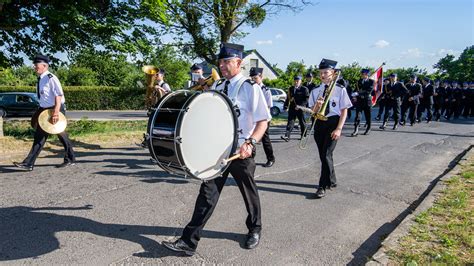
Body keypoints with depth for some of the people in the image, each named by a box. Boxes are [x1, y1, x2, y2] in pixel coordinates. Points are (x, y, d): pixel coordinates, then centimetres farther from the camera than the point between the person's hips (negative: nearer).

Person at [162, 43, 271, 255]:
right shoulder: (216, 87, 8)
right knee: (208, 193, 2)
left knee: (249, 192, 15)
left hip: (241, 151, -4)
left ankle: (254, 230, 40)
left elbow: (263, 120, -12)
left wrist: (250, 143, -26)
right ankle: (189, 241, 6)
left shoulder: (250, 87, -9)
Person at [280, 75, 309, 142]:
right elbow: (288, 98, 18)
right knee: (290, 122, -7)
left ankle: (303, 136, 24)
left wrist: (300, 106, -18)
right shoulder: (290, 89, 12)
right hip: (292, 108, 4)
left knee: (302, 122, 9)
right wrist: (285, 105, 5)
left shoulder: (304, 89, -3)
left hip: (300, 109, -3)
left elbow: (306, 100, -8)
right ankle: (287, 136, -15)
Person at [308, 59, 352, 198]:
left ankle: (323, 186, 0)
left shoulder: (340, 90, -5)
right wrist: (317, 106, -17)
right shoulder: (315, 91, 5)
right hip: (319, 124, 4)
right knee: (323, 155, 10)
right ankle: (331, 181, 29)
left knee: (326, 155, -11)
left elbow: (344, 111, -5)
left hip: (333, 123, -4)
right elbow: (313, 112, 6)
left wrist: (339, 129, -13)